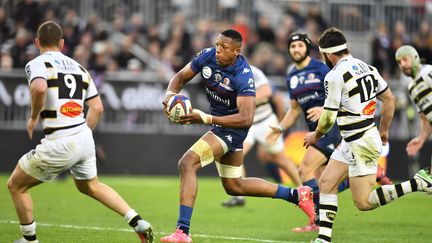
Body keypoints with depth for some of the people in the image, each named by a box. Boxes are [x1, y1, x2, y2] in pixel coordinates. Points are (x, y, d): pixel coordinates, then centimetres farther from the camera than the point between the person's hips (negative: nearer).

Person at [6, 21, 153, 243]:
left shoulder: (37, 64, -6)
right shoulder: (78, 67, 14)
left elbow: (39, 88, -29)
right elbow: (97, 107, 14)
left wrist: (33, 117, -13)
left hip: (59, 145, -7)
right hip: (84, 138, 7)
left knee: (16, 185, 13)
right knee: (91, 186, 32)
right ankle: (138, 223, 23)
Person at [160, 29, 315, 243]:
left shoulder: (243, 76, -27)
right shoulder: (207, 56, -9)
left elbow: (246, 118, -33)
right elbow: (181, 77, 5)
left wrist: (205, 119, -39)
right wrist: (170, 95, -18)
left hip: (232, 127, -9)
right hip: (217, 123, 9)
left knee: (187, 163, -23)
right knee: (234, 187, 21)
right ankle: (297, 195, 33)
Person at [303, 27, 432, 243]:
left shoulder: (334, 76, -16)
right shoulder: (366, 68, 9)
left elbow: (329, 118, -13)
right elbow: (389, 99, 15)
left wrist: (316, 135, 7)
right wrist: (383, 130, 28)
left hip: (360, 144, -9)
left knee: (364, 202, -5)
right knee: (326, 183, 12)